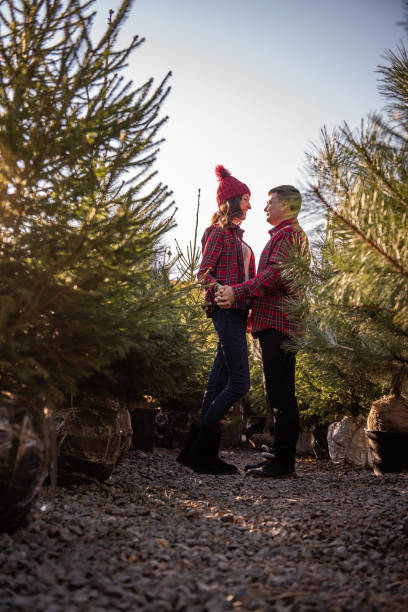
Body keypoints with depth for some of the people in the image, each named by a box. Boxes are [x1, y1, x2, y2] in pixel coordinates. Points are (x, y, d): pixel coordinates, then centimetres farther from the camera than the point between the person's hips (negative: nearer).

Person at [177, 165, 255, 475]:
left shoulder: (237, 236, 24)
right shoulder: (220, 231, -2)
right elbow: (203, 271, -11)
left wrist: (249, 309, 13)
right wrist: (218, 289, -27)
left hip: (237, 312, 9)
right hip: (227, 310, -9)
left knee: (219, 384, 7)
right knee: (239, 382, -12)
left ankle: (205, 454, 12)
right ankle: (197, 450, -4)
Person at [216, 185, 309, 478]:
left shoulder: (289, 233, -5)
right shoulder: (288, 234, 27)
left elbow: (275, 273, -19)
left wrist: (237, 292, -20)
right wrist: (237, 294, 23)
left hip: (279, 322, -11)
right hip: (277, 323, 11)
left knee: (281, 394, -9)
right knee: (279, 394, 12)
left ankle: (285, 462, -4)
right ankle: (282, 457, 18)